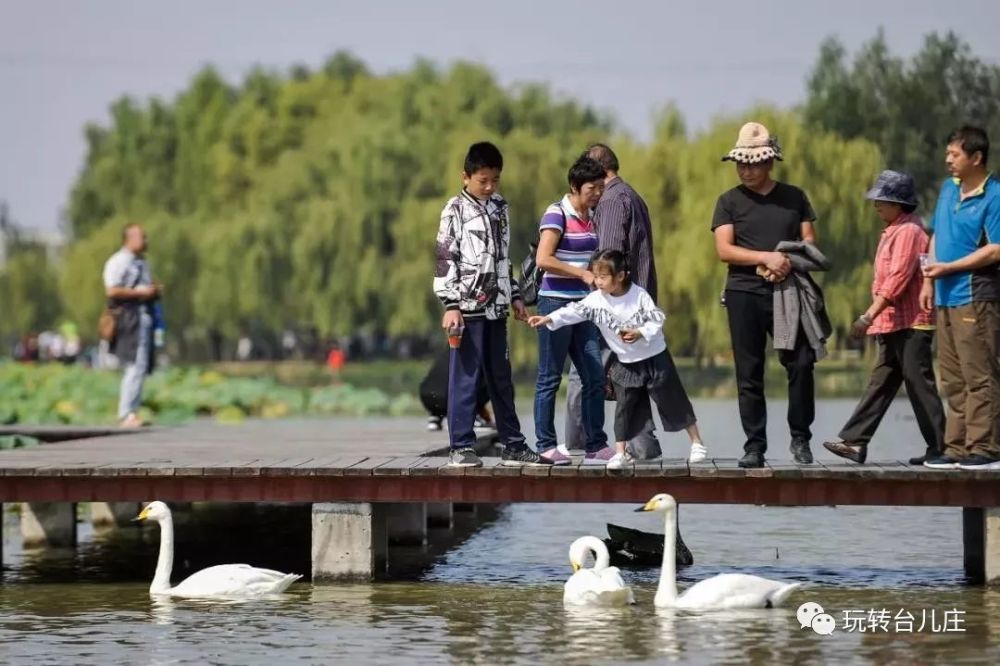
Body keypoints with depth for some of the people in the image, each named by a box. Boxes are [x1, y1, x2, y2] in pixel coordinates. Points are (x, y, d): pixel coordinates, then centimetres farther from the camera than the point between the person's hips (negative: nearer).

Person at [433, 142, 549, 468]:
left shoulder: (499, 207, 14)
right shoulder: (456, 209, -6)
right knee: (465, 378, -4)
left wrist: (515, 296, 18)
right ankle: (461, 447, -1)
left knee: (501, 379, 10)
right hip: (469, 306, -6)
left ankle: (513, 446, 13)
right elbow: (445, 260, -10)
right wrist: (450, 305, -16)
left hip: (496, 306, 6)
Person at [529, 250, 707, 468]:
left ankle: (697, 443, 17)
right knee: (624, 407, 1)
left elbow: (657, 321, -13)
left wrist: (640, 333, -29)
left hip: (655, 358, -2)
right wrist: (549, 319, -35)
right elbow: (574, 311, -21)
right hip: (626, 364, 3)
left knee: (673, 401, 5)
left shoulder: (639, 295, -15)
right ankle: (619, 454, 8)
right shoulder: (596, 300, -11)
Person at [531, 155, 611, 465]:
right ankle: (546, 446, 5)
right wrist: (583, 274, -19)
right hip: (556, 301, -8)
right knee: (550, 378, 0)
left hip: (582, 304, 8)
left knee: (595, 376, 4)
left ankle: (596, 446, 8)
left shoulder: (590, 217, 13)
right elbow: (543, 259, -20)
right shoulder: (557, 214, -10)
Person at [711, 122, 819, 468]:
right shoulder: (730, 201, 6)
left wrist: (788, 263, -12)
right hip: (744, 295, -1)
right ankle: (754, 446, 6)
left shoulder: (794, 197, 11)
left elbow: (809, 242, 9)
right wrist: (767, 258, -17)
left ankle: (800, 439, 6)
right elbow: (724, 250, -4)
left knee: (801, 364, -7)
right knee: (749, 374, 1)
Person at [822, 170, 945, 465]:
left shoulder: (909, 231, -14)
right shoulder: (893, 231, 17)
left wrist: (869, 316, -24)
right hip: (893, 324, 10)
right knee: (881, 383, 8)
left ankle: (939, 448, 0)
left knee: (919, 383, -5)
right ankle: (854, 441, 8)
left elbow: (897, 279, -21)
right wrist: (875, 320, 21)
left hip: (911, 324, -10)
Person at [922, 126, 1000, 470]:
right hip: (946, 297, 8)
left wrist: (948, 268, -14)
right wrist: (930, 280, 13)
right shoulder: (948, 190, 15)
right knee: (953, 380, 10)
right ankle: (957, 448, 14)